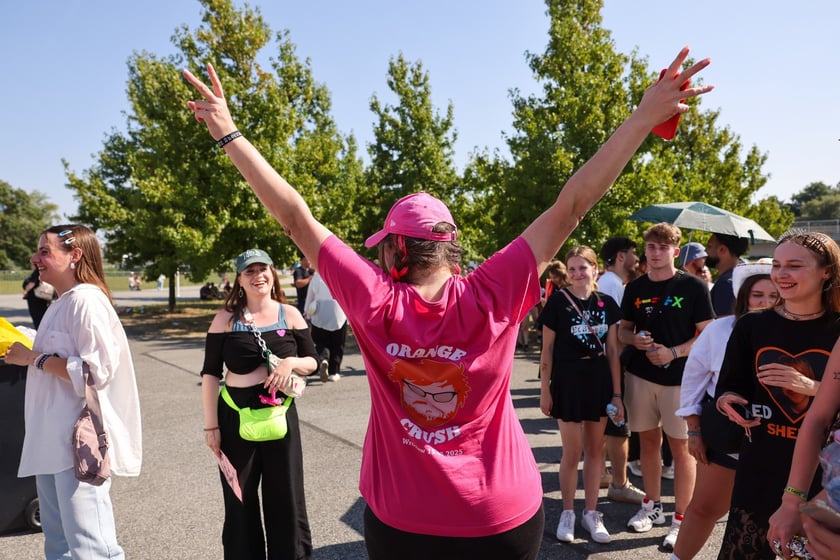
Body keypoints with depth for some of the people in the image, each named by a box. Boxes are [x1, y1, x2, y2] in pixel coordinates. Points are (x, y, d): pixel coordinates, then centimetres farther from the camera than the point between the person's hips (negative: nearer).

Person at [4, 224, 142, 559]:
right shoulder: (62, 303, 15)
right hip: (52, 441, 10)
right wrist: (24, 353, 11)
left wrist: (34, 358, -14)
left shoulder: (86, 300, -15)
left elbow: (95, 372, -22)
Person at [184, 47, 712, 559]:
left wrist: (229, 133, -4)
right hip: (503, 515, 1)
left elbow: (296, 218, -14)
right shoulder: (490, 297, -20)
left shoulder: (374, 301, -20)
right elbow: (570, 207, -18)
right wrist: (645, 117, -12)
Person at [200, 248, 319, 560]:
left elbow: (312, 362, 5)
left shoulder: (290, 314, 1)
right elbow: (210, 373, -2)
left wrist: (291, 362, -16)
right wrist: (211, 425, -5)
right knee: (239, 499, 12)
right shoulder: (225, 318, -3)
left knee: (286, 496, 10)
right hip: (235, 416, -1)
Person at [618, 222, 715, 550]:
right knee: (649, 440, 14)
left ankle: (681, 520, 15)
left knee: (680, 447, 3)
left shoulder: (693, 286, -5)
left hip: (679, 378, -4)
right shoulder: (635, 288, 6)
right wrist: (635, 339, -9)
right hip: (640, 375, 4)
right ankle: (652, 506, 29)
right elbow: (624, 329, 13)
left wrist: (674, 352, -18)